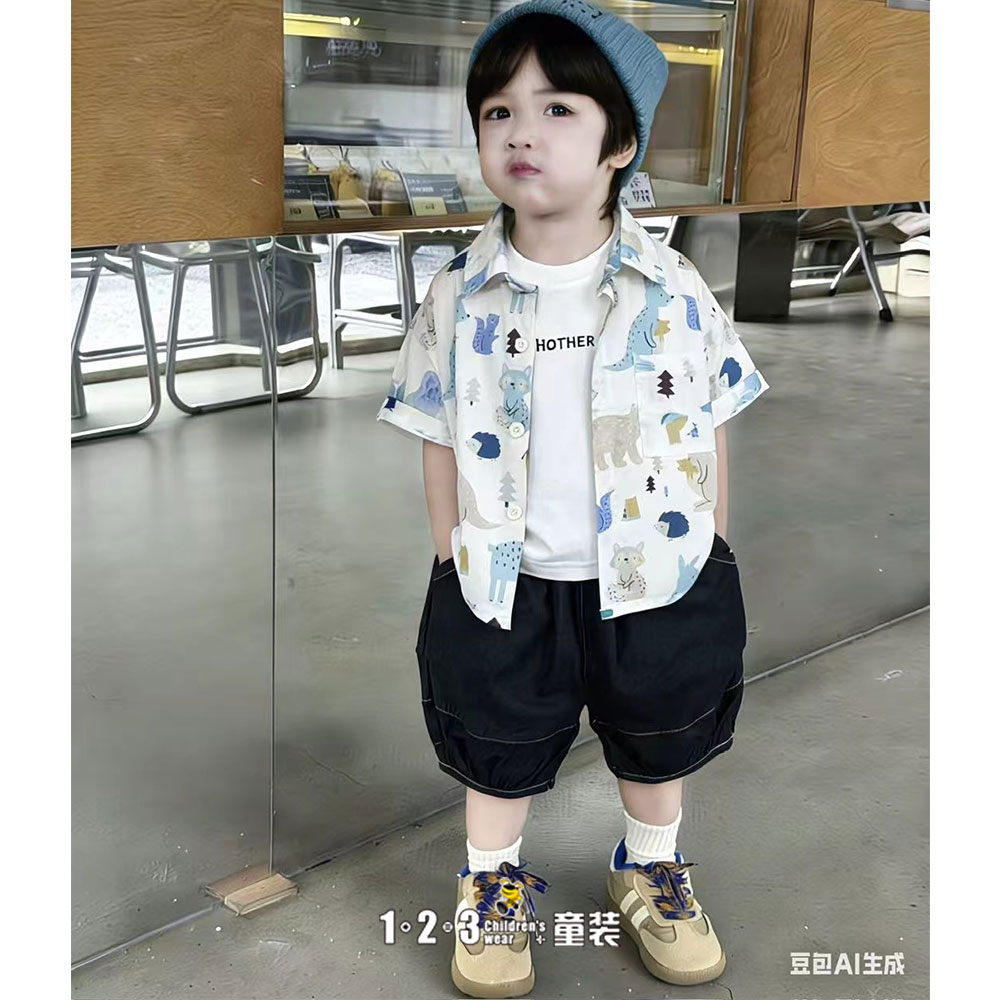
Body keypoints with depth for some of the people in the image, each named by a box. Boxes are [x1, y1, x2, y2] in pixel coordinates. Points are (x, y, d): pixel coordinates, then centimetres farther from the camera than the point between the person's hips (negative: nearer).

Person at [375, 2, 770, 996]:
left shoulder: (674, 290, -10)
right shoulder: (458, 296, -9)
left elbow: (708, 431, -1)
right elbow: (443, 439, -1)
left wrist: (711, 561, 3)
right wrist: (453, 564, 1)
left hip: (656, 578, 1)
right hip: (508, 586, 0)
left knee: (660, 740, 22)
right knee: (499, 749, 18)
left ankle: (650, 870, 49)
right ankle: (491, 882, 44)